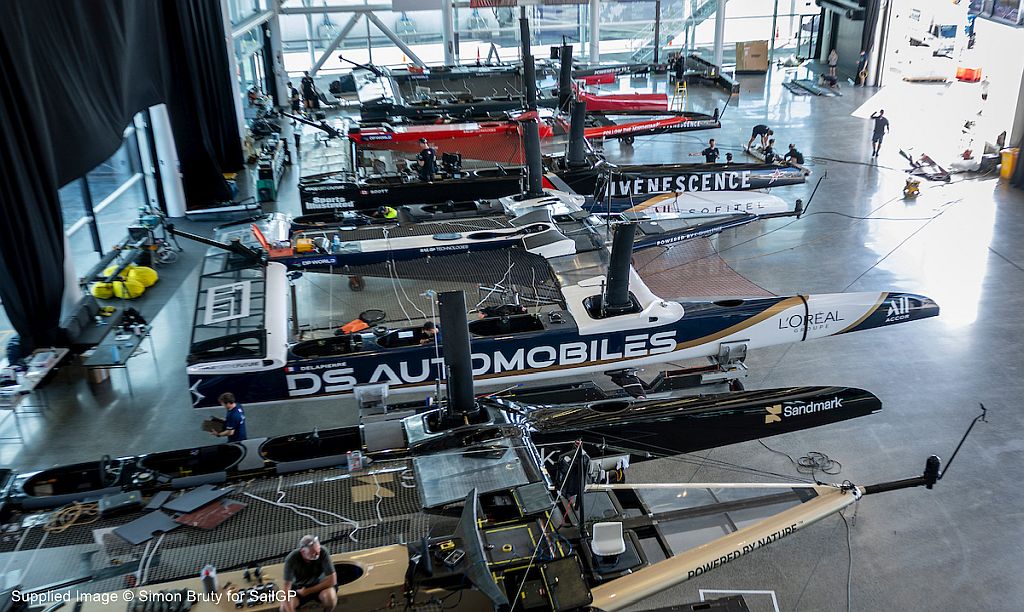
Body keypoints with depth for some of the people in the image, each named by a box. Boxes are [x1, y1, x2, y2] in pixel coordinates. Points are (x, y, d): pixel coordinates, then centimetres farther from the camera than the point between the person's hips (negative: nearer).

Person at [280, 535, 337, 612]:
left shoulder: (323, 552, -28)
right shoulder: (291, 559, -27)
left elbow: (332, 580, -22)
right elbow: (286, 587, -27)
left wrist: (308, 591, -18)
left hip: (319, 585, 0)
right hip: (299, 587, 0)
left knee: (330, 596, -31)